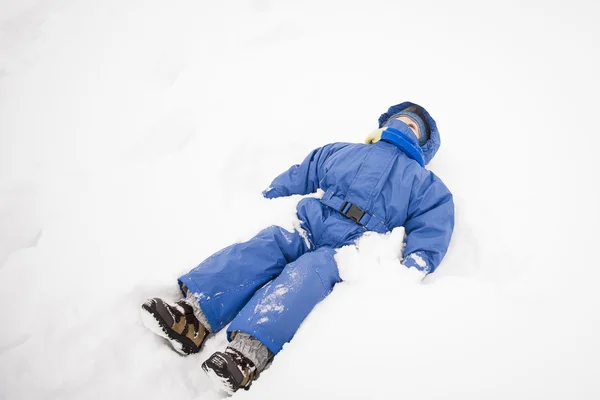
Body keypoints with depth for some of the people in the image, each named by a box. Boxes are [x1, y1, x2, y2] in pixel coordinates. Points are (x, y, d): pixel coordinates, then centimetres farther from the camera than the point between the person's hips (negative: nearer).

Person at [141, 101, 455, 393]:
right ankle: (193, 319, -41)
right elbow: (298, 176, 31)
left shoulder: (425, 185, 22)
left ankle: (247, 356, -51)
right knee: (262, 247, -27)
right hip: (307, 228, 3)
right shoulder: (340, 152, 30)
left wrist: (414, 267, -12)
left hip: (350, 249, -3)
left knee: (307, 273, -34)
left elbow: (431, 229, 7)